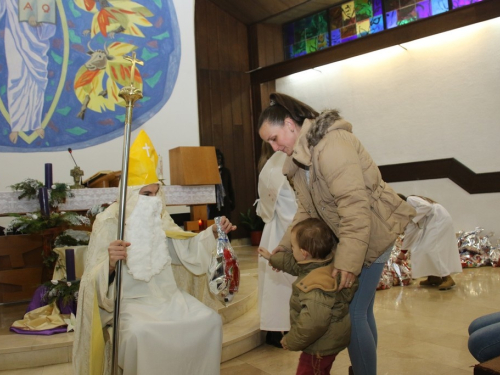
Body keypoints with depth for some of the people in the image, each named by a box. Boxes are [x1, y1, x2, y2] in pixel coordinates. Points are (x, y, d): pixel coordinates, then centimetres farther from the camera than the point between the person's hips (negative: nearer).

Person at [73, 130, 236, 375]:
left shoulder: (158, 217, 5)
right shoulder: (107, 222, -12)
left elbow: (185, 248, 16)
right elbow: (95, 279, -15)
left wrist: (213, 233, 3)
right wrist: (110, 264, -37)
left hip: (164, 294, 6)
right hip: (128, 300, -5)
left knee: (210, 321, -11)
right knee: (140, 333, -35)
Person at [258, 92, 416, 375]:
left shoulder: (331, 145, -23)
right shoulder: (301, 155, 8)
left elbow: (355, 205, -30)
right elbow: (307, 210, 12)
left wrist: (349, 261, -33)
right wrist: (284, 248, 5)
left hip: (372, 232, -9)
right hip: (345, 233, 9)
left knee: (353, 312, -8)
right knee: (361, 309, 16)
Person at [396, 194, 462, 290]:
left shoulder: (410, 200, -9)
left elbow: (426, 206, -26)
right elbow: (409, 232, 18)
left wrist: (413, 217, -20)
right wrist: (403, 251, 20)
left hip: (440, 219, -10)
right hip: (432, 223, 10)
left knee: (430, 249, -15)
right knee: (423, 249, 7)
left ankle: (447, 278, -14)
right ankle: (434, 277, 9)